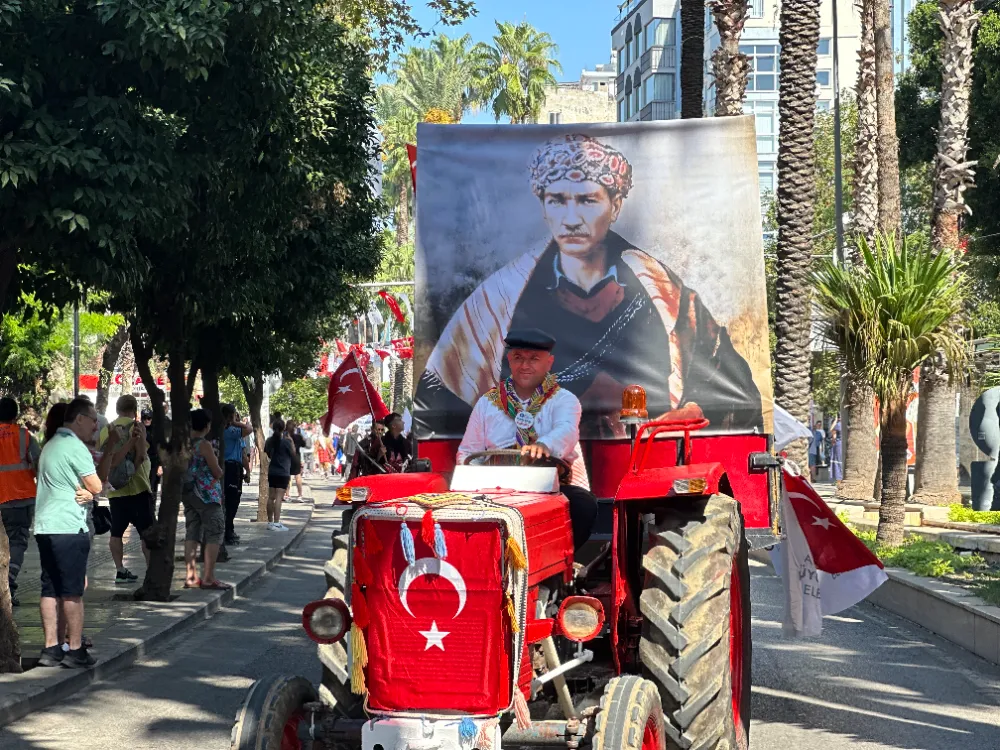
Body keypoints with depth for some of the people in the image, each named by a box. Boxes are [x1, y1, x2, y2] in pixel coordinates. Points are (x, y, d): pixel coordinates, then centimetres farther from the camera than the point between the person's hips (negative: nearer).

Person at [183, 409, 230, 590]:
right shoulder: (204, 445, -16)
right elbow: (218, 473, -12)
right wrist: (218, 471, 10)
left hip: (188, 492, 7)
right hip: (206, 493, -7)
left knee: (191, 534, 11)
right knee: (214, 534, -1)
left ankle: (191, 576, 9)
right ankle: (208, 578, -5)